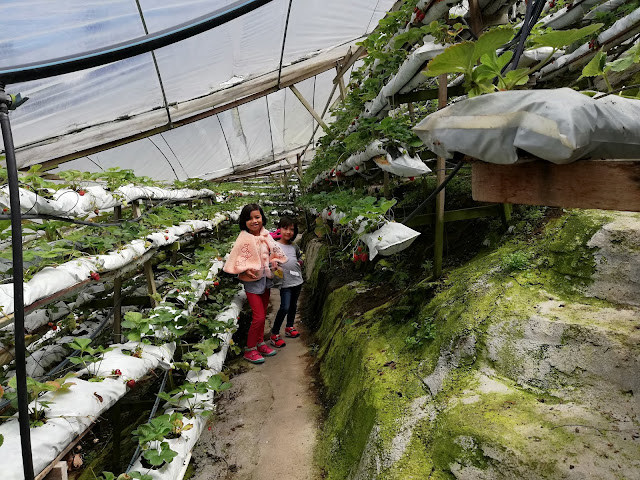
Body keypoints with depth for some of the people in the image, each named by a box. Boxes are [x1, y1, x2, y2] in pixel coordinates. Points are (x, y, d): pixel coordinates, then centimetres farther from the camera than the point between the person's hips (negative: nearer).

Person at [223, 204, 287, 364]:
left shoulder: (265, 235, 0)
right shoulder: (244, 238, -17)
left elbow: (274, 251, 15)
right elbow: (236, 259, -17)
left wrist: (275, 262, -1)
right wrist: (246, 269, -29)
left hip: (265, 278, 7)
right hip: (252, 280, -6)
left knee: (262, 315, 18)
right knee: (258, 316, -5)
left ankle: (260, 344, 34)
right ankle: (249, 350, 11)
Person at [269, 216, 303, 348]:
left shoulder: (294, 247, 7)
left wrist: (299, 263, 8)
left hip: (297, 280, 6)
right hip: (286, 283, -6)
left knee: (293, 305, 18)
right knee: (284, 308, -11)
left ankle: (289, 327, 36)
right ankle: (274, 334, 1)